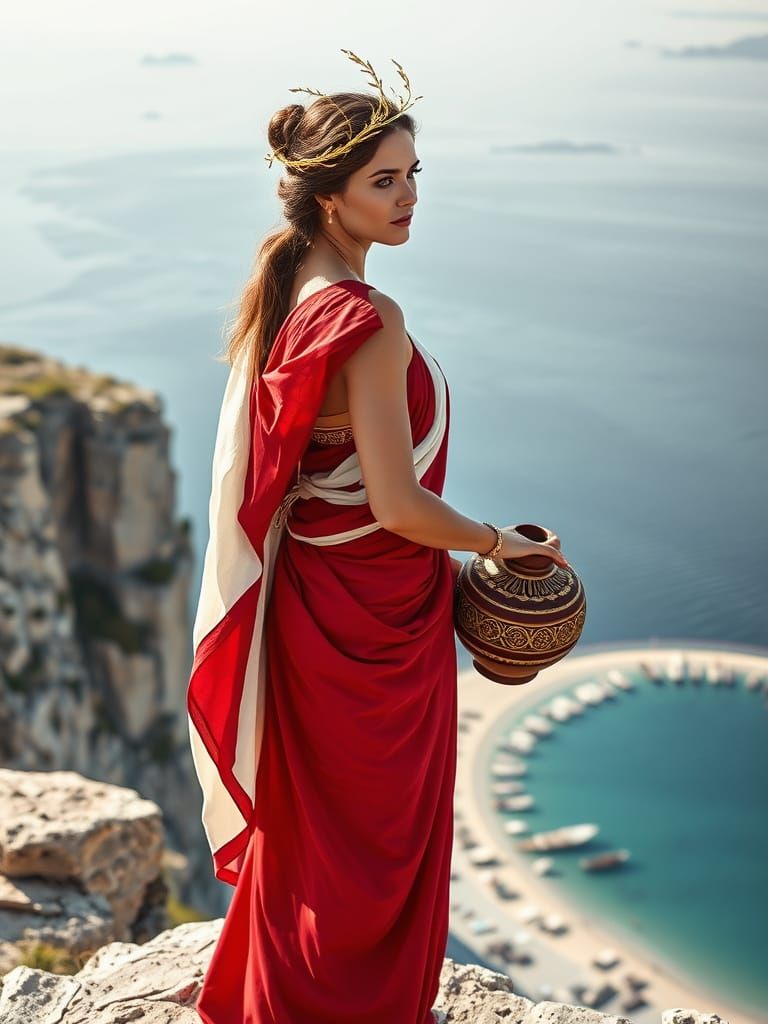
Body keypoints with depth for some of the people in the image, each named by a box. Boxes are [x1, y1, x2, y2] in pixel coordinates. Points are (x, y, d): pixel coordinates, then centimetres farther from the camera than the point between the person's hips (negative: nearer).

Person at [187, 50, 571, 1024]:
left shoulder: (283, 294, 3)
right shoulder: (371, 321, -25)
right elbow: (399, 506, -26)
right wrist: (498, 542, -8)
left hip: (303, 593, 9)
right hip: (375, 610, -9)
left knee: (302, 816, 25)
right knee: (377, 833, 12)